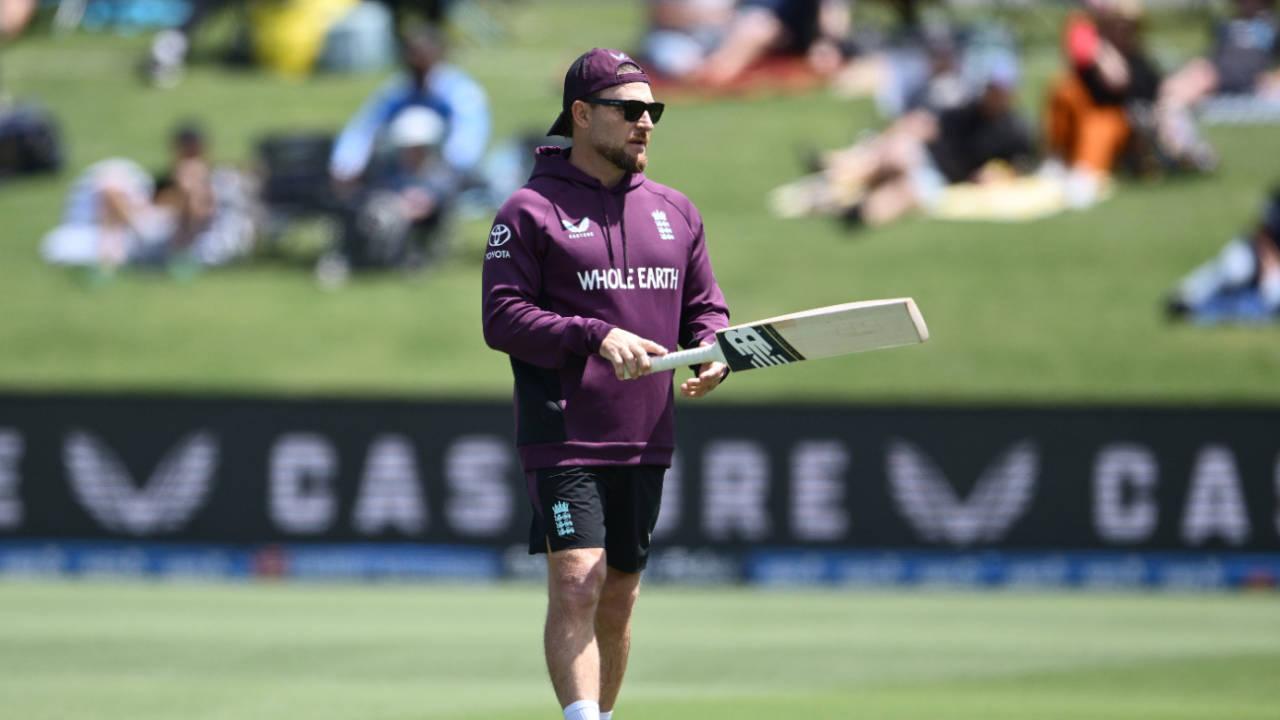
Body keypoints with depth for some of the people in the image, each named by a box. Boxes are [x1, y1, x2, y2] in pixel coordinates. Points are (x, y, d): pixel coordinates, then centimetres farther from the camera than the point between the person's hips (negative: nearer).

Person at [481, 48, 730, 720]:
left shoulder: (674, 211, 14)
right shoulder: (529, 211, -4)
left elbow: (704, 306, 19)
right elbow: (503, 318, -11)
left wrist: (714, 353, -5)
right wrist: (596, 337, -22)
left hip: (646, 439, 6)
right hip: (564, 437, -6)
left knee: (619, 596, 12)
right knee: (576, 585, -17)